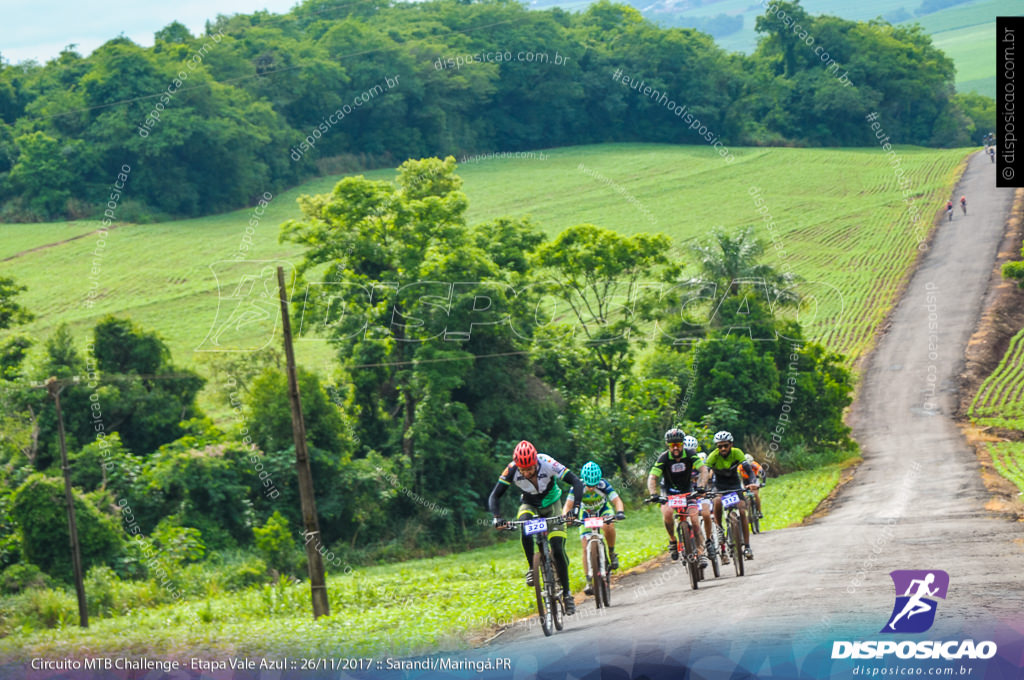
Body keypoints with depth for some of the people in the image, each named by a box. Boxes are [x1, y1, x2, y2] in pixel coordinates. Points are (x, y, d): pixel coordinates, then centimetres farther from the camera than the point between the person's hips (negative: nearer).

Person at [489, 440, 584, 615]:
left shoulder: (547, 464, -33)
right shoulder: (511, 470, -28)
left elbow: (576, 483, -33)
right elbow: (495, 496, -23)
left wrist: (572, 508, -46)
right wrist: (497, 518, -40)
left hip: (552, 504, -1)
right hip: (530, 505, 1)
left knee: (558, 549, -12)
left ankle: (567, 594, 1)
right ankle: (532, 568, -19)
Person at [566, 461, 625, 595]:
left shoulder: (604, 484, -32)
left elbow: (617, 500, -37)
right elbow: (568, 504, -34)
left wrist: (620, 512, -57)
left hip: (603, 510, -1)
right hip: (586, 514, 1)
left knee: (608, 526, -35)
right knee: (586, 548, -11)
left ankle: (611, 553, -9)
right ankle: (589, 582, -6)